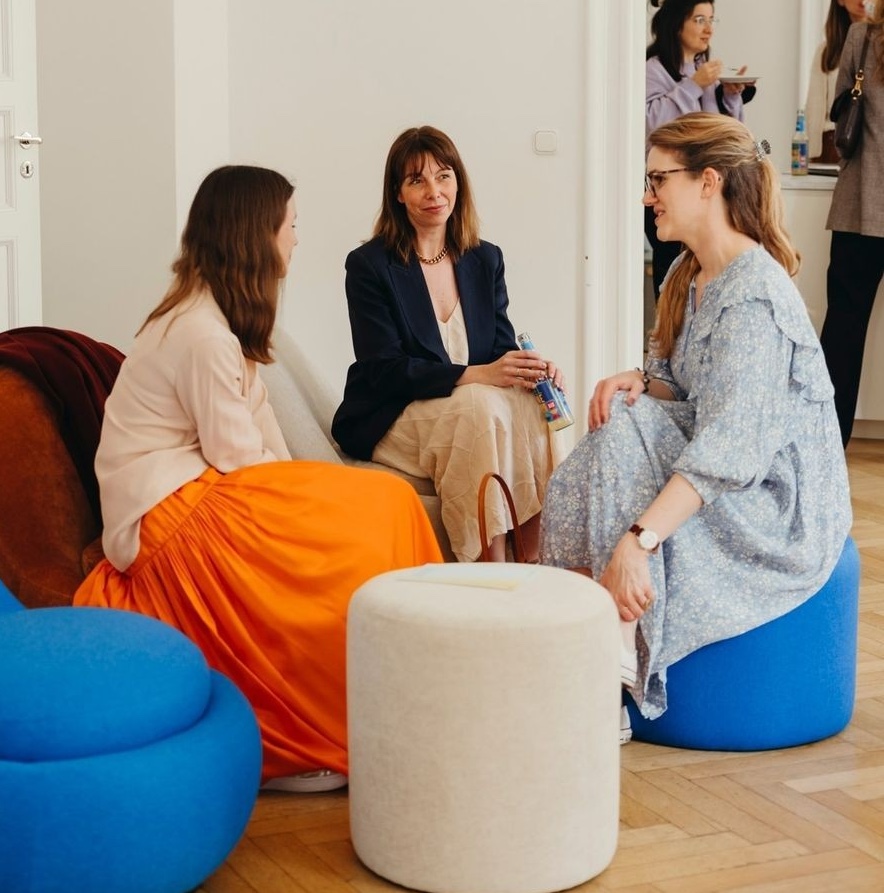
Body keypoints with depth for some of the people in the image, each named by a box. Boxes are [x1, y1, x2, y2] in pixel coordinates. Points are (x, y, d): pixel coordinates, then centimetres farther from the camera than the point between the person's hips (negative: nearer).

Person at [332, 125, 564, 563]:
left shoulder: (485, 259, 11)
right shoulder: (369, 265, -6)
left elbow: (503, 347, 7)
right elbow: (385, 371, -15)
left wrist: (533, 369, -19)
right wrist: (476, 375, -27)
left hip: (472, 412, 5)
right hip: (386, 423, -4)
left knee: (529, 405, -27)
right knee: (481, 406, -33)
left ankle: (533, 563, -26)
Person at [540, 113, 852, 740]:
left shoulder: (752, 293, -22)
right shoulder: (691, 276, 9)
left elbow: (727, 448, -30)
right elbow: (686, 389, 14)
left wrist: (639, 541, -37)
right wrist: (640, 383, -10)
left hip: (782, 510, -9)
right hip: (731, 492, 9)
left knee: (623, 439, -22)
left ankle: (621, 662, -15)